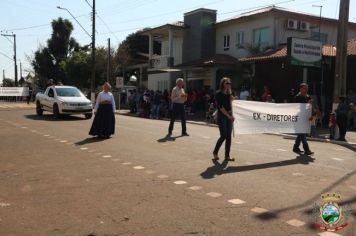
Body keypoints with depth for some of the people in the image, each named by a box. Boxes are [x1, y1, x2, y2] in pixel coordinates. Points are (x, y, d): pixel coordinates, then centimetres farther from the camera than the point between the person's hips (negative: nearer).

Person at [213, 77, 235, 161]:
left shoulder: (229, 93, 12)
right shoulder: (219, 94, -8)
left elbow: (230, 103, -1)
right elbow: (220, 107, -13)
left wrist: (230, 92, -4)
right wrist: (229, 116, -14)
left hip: (229, 116, 6)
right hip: (222, 116, -6)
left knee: (228, 136, 3)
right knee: (223, 136, -8)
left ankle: (227, 156, 8)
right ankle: (215, 152, 12)